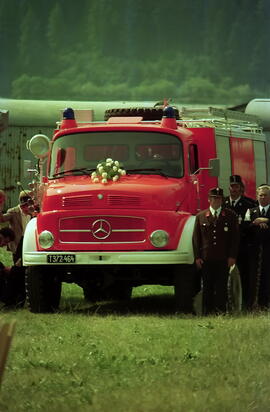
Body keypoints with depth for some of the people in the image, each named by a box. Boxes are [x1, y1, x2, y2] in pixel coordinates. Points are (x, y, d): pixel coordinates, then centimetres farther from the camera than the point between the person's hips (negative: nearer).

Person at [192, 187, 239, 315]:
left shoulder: (230, 216, 8)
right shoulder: (201, 216, 10)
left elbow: (235, 237, 6)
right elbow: (196, 237, 9)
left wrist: (232, 256, -3)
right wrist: (197, 257, 1)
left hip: (223, 259, -1)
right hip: (206, 259, 1)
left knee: (222, 288, -3)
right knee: (207, 288, 3)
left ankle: (221, 313, 0)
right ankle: (207, 314, 7)